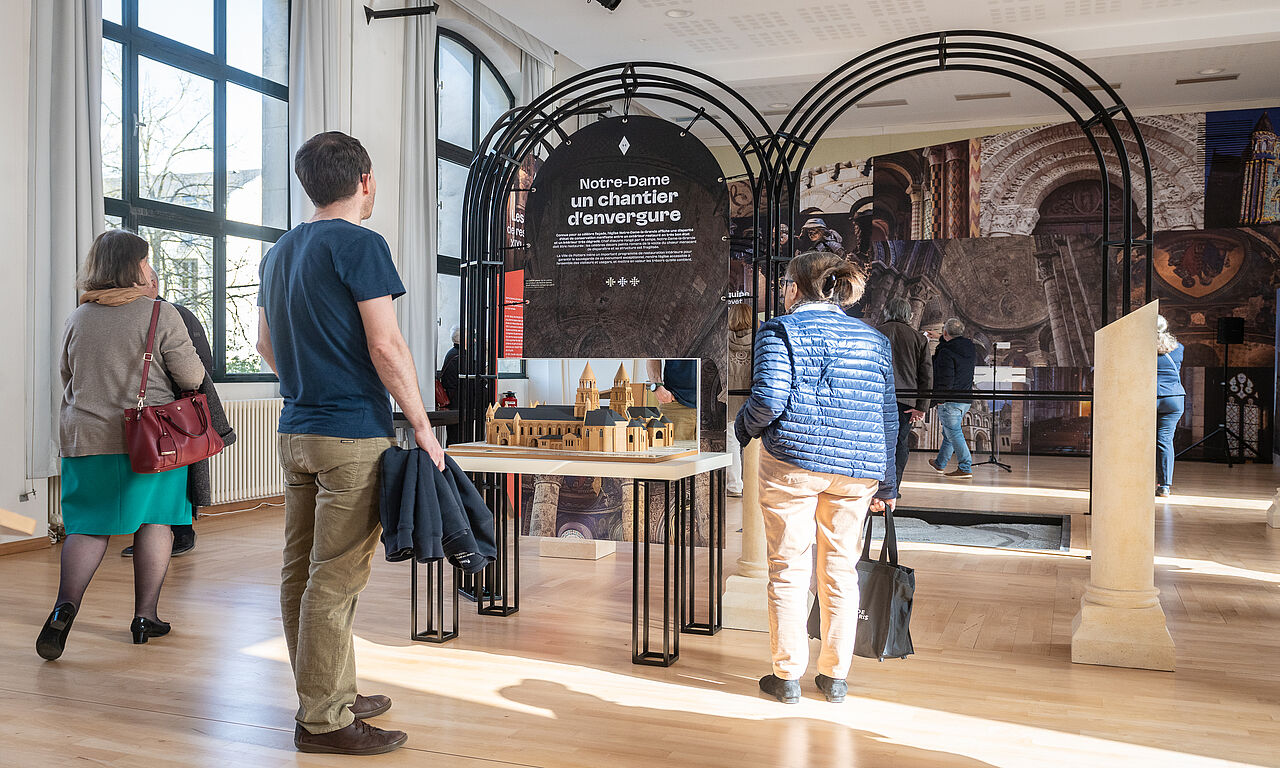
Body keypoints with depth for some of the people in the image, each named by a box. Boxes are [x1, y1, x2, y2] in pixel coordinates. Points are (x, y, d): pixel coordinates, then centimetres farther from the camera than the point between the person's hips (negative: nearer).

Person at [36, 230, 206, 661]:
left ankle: (65, 605, -11)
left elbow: (67, 379, 18)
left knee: (88, 526, 9)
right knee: (154, 520, 7)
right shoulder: (160, 315, -8)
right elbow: (192, 377, -7)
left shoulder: (77, 318, 7)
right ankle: (145, 616, 10)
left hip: (85, 439, 4)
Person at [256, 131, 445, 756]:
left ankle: (331, 693, 25)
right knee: (336, 580, -4)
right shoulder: (359, 243, -10)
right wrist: (422, 427, -10)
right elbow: (386, 346, -16)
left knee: (302, 571, 12)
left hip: (295, 433, 9)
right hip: (353, 435, -9)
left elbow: (266, 344, 21)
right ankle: (323, 720, 4)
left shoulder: (278, 252, 16)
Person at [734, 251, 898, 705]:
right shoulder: (873, 339, 14)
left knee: (788, 568, 5)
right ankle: (835, 676, 20)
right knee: (840, 569, 13)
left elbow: (769, 398, -15)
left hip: (792, 458, -4)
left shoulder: (780, 330, -2)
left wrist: (745, 427, 6)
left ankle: (787, 676, 12)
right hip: (857, 470, 5)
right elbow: (888, 416, 13)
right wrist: (886, 484, 17)